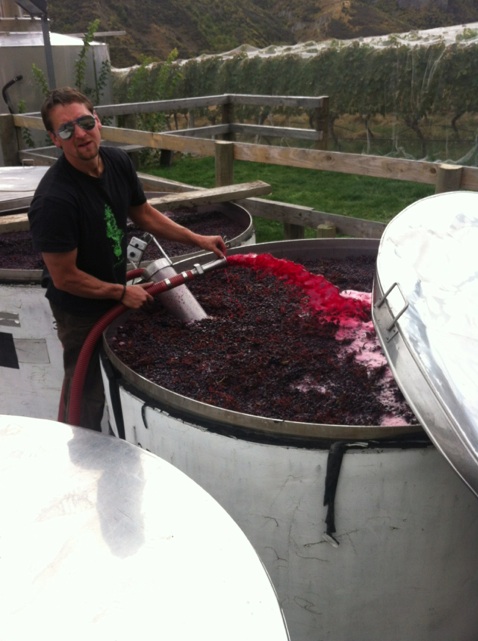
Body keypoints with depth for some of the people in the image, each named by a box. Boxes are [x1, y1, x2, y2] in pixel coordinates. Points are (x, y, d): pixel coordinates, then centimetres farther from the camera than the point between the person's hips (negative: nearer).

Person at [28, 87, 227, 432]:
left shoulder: (118, 162, -10)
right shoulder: (54, 199, -33)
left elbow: (144, 214, 7)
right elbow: (65, 277, -25)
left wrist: (197, 239, 5)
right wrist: (123, 293, -16)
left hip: (114, 293, 7)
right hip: (81, 309, -7)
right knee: (87, 394, 9)